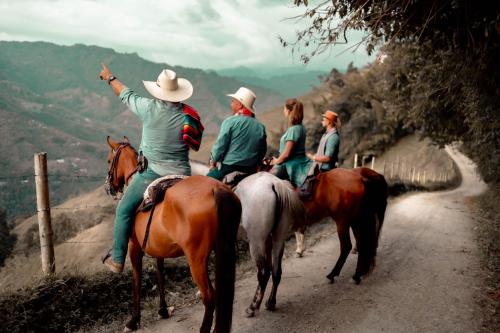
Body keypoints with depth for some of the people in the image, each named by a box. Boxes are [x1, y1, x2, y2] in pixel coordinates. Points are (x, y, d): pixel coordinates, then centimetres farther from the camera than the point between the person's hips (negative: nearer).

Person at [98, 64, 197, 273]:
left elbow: (126, 95, 7)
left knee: (124, 211, 10)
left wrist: (110, 78, 26)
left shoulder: (149, 108, -10)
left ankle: (117, 260, 15)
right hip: (182, 175, 4)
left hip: (153, 173, -3)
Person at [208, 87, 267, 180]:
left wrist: (213, 161, 5)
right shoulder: (260, 126, 5)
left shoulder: (230, 121, -11)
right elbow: (263, 151, 11)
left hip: (228, 169, -6)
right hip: (250, 171, 6)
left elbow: (220, 145, -10)